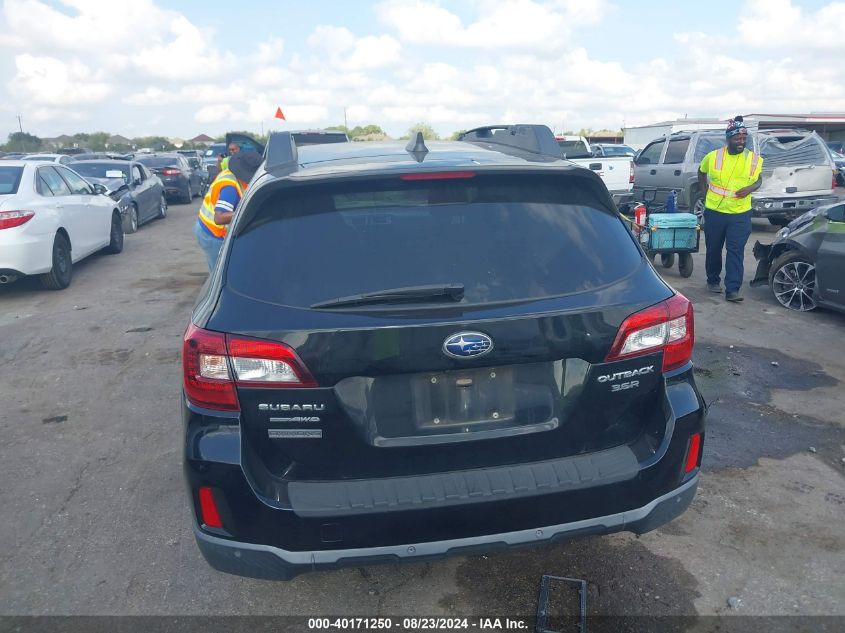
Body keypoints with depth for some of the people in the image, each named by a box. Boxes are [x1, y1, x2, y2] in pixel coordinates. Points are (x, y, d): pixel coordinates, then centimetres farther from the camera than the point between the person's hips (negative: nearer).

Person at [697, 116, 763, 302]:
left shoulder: (754, 160, -2)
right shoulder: (713, 157, -5)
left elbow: (758, 180, 13)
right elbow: (701, 172, 15)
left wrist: (751, 188, -9)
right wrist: (704, 190, 6)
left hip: (740, 214, 0)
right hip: (714, 212, 1)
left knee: (736, 251, -6)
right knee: (713, 249, 13)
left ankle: (732, 290, -6)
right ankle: (713, 281, 33)